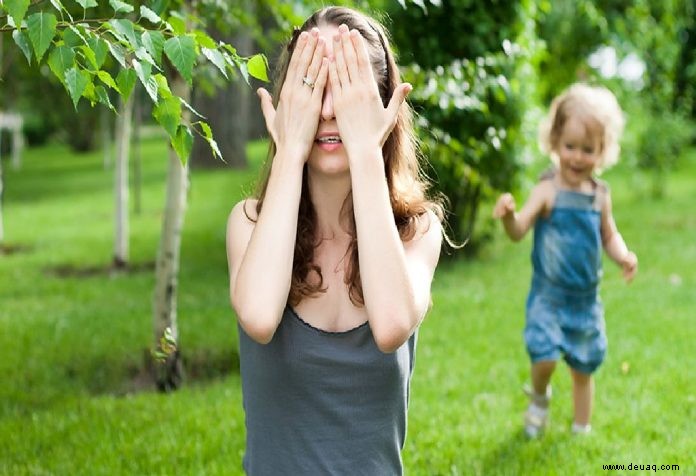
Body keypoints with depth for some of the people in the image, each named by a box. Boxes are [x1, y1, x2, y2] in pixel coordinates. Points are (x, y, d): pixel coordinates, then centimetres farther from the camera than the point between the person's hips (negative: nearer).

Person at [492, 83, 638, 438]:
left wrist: (624, 256, -8)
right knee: (544, 356, -19)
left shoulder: (600, 195, -1)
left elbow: (609, 236, 12)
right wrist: (508, 215, -48)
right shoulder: (548, 190, -16)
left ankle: (581, 430, 34)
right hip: (548, 295, -4)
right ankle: (539, 398, 15)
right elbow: (519, 231, -26)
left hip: (586, 298, 4)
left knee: (584, 368, 15)